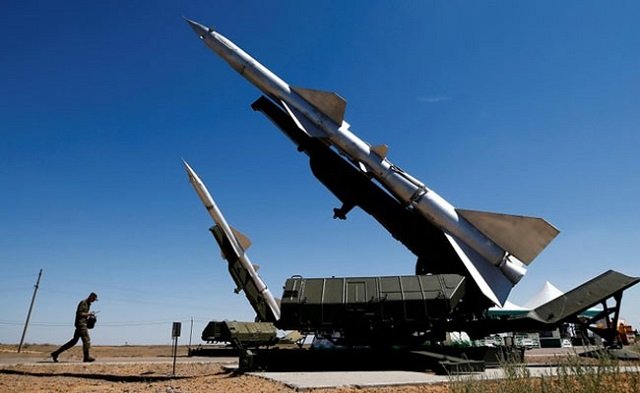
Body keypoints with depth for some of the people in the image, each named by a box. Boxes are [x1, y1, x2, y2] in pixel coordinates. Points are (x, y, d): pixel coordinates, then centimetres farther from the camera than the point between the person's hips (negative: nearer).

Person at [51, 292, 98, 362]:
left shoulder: (88, 304, 19)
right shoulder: (83, 302, -11)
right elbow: (79, 313, -18)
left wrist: (90, 316, 12)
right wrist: (89, 314, -13)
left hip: (83, 324, 10)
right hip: (81, 323, -10)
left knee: (74, 341, 10)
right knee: (86, 339, -7)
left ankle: (56, 353, 14)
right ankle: (86, 357, -3)